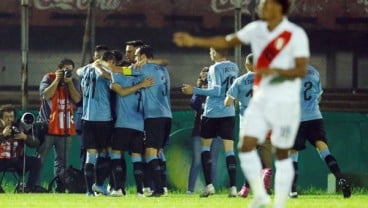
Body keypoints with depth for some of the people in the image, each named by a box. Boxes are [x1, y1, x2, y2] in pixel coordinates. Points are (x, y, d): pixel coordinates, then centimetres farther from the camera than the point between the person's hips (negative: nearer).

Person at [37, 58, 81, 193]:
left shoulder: (74, 82, 11)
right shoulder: (49, 78, 3)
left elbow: (77, 99, -4)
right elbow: (46, 94, -13)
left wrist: (69, 82, -9)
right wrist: (57, 80, -11)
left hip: (65, 129, 3)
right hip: (47, 126, -3)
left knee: (62, 161, 4)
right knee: (39, 159, -5)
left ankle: (60, 187, 6)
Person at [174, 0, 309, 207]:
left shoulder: (295, 34, -12)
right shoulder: (256, 29, 6)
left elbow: (301, 70, -15)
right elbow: (227, 41, 8)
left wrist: (276, 70, -32)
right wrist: (195, 41, -1)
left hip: (285, 103, -5)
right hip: (260, 100, 5)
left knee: (282, 153, 1)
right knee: (246, 145, -8)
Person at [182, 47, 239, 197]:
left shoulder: (215, 68, -10)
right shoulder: (234, 68, 9)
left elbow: (216, 91, -17)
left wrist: (195, 90, -14)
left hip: (212, 112, -5)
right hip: (229, 113, 5)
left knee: (205, 146, 8)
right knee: (229, 149, 3)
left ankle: (209, 185, -2)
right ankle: (233, 187, -5)